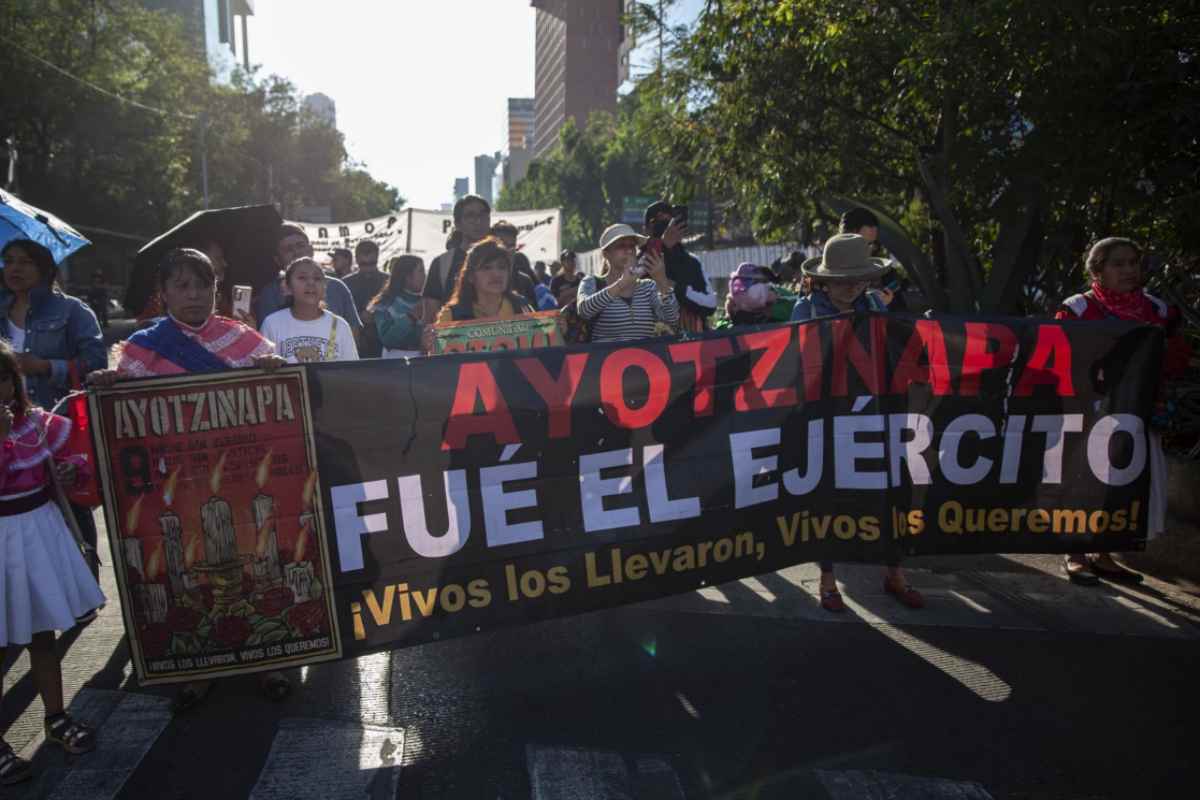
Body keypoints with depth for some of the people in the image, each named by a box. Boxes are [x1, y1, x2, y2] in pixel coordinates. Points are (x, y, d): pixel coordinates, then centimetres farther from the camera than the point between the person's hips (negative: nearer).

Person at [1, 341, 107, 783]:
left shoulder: (40, 423, 0)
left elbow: (68, 460, 10)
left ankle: (55, 718, 33)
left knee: (42, 634, 18)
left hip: (39, 532, 4)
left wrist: (72, 468, -11)